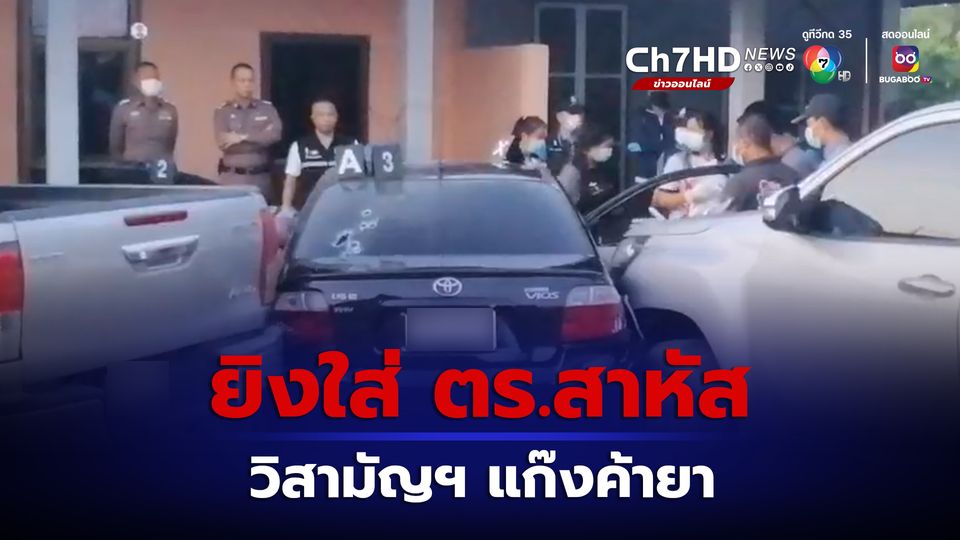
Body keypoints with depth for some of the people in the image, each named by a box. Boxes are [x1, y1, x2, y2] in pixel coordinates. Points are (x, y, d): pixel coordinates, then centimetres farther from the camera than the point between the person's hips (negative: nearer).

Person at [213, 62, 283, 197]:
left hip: (261, 177, 2)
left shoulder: (267, 108, 7)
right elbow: (224, 143, -10)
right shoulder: (222, 111, 3)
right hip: (233, 178, -2)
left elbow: (275, 134, -9)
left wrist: (242, 137, -13)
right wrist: (261, 137, -9)